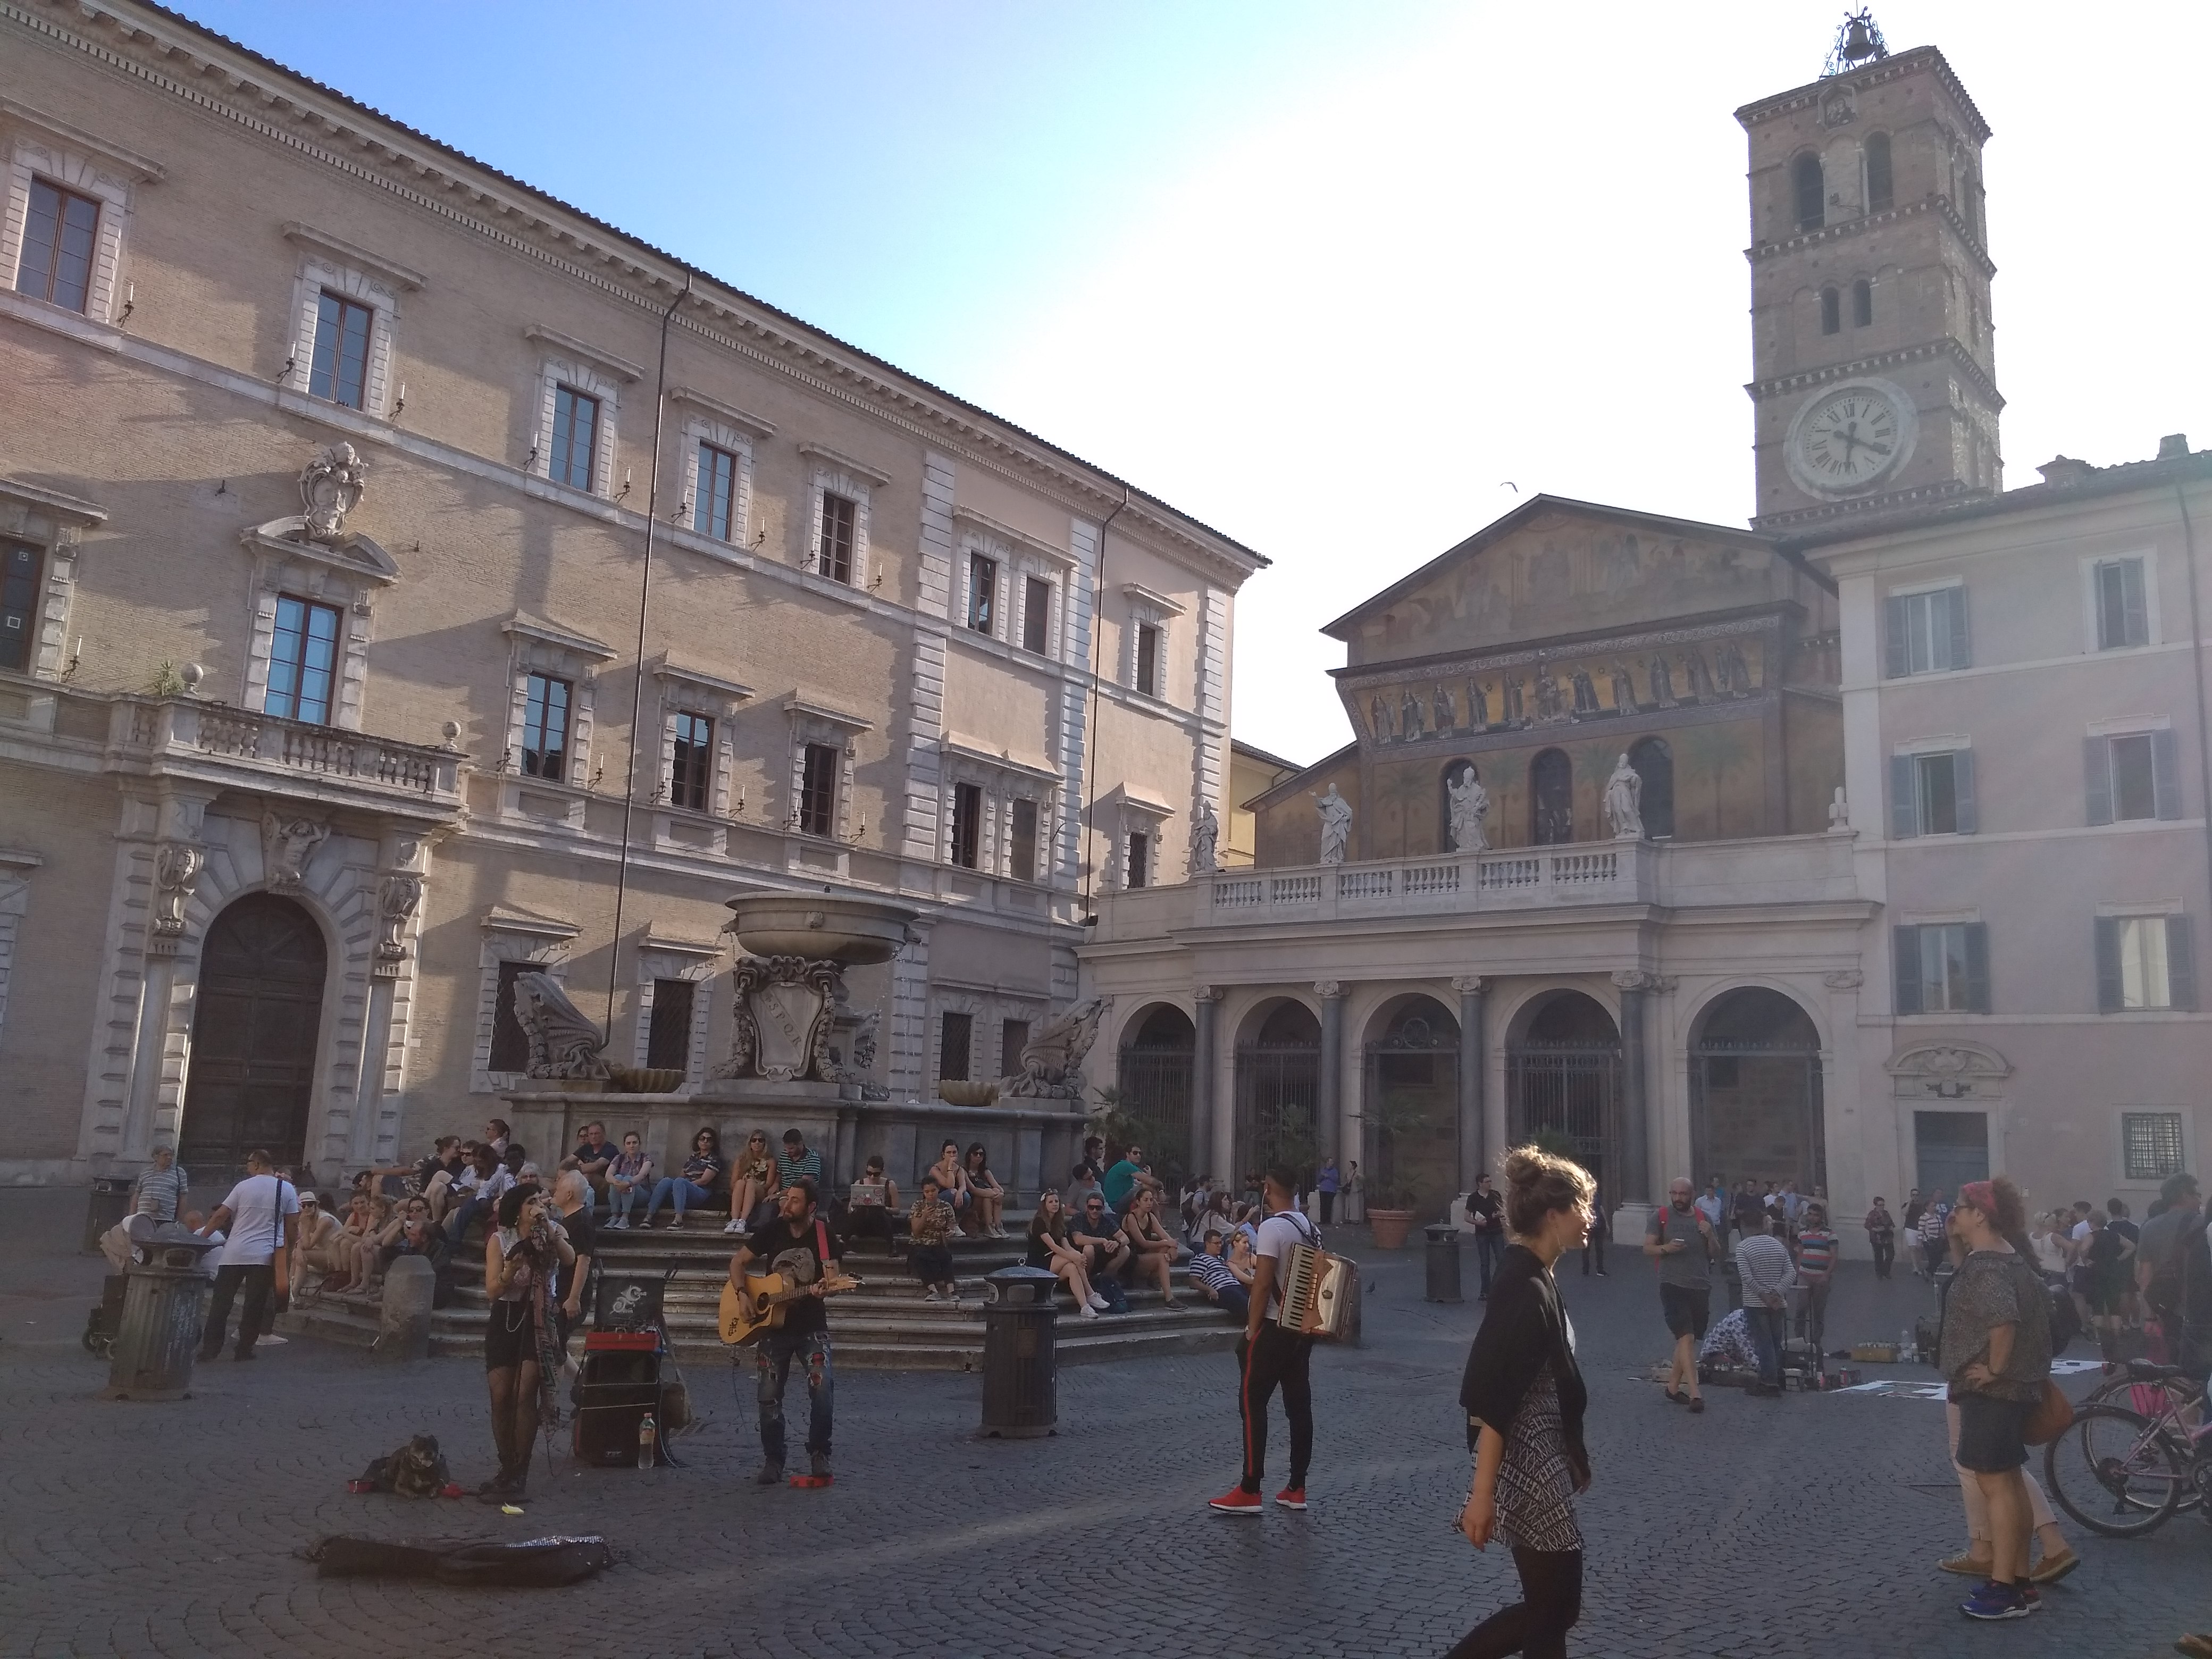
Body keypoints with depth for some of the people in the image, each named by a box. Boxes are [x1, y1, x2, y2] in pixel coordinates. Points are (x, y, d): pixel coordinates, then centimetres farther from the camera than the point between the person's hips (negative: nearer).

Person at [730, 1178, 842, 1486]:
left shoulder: (823, 1234, -9)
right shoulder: (771, 1230, -2)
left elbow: (832, 1276, -14)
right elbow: (738, 1262, 5)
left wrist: (823, 1287, -38)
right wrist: (743, 1295, -11)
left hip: (812, 1327, -3)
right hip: (773, 1326, 3)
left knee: (821, 1389, -17)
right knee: (770, 1396, 2)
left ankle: (819, 1461, -2)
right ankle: (772, 1462, 18)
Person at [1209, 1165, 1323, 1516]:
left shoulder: (1273, 1227, -15)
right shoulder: (1312, 1229, 9)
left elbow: (1263, 1282, -18)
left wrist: (1251, 1329, -12)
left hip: (1272, 1329, -8)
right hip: (1303, 1328, 8)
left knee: (1252, 1404, -1)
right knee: (1299, 1405, 9)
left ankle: (1249, 1492, 0)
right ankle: (1296, 1489, 14)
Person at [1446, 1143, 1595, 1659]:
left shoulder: (1530, 1277, 8)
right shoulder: (1527, 1288, -21)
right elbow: (1496, 1401, -24)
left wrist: (1572, 1456, 24)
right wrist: (1482, 1495, -24)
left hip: (1543, 1464, 10)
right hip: (1530, 1469, -10)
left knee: (1551, 1606, 15)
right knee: (1554, 1609, 3)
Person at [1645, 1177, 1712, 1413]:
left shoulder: (1704, 1218, 11)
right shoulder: (1660, 1216, 1)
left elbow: (1715, 1254, 12)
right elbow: (1647, 1248, 2)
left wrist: (1710, 1236, -7)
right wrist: (1666, 1248, -17)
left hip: (1701, 1287, 4)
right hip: (1673, 1285, -4)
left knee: (1688, 1340, 11)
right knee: (1686, 1337, -15)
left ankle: (1673, 1386, 23)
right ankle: (1695, 1393, -19)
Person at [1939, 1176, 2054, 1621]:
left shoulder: (1987, 1265, -22)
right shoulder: (1999, 1258, 10)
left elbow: (2003, 1319, -34)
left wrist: (1995, 1369, -25)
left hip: (1991, 1389, -11)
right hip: (2010, 1386, 11)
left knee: (1995, 1484, -5)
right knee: (2009, 1481, 16)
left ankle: (2004, 1591, -1)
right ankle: (2019, 1581, 25)